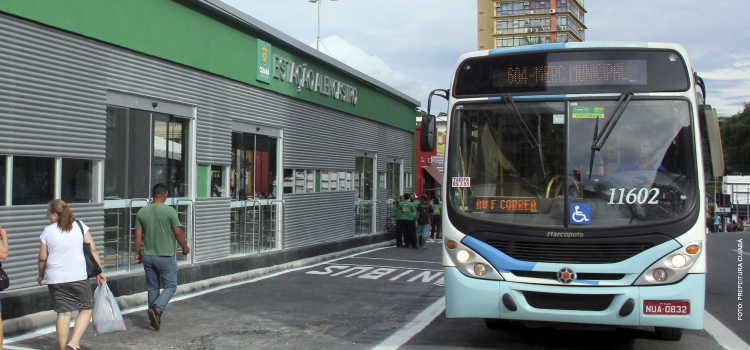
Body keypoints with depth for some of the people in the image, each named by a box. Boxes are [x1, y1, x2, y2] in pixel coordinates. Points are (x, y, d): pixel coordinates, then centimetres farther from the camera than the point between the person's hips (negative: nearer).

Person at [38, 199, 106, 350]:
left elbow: (42, 258, 5)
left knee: (63, 312, 8)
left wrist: (40, 276, 23)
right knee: (87, 309, 9)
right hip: (78, 276, -1)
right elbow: (93, 250, -2)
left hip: (55, 279, 1)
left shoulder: (47, 231, 0)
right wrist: (99, 272, 6)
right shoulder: (80, 226, 0)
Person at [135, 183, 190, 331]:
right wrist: (185, 247, 8)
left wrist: (138, 253, 15)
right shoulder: (170, 211, -10)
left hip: (147, 256, 5)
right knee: (170, 286, 5)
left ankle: (155, 318, 19)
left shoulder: (142, 212, 2)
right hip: (165, 256, -5)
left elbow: (138, 235, 4)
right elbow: (177, 232, -7)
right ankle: (156, 309, -15)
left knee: (152, 288, 14)